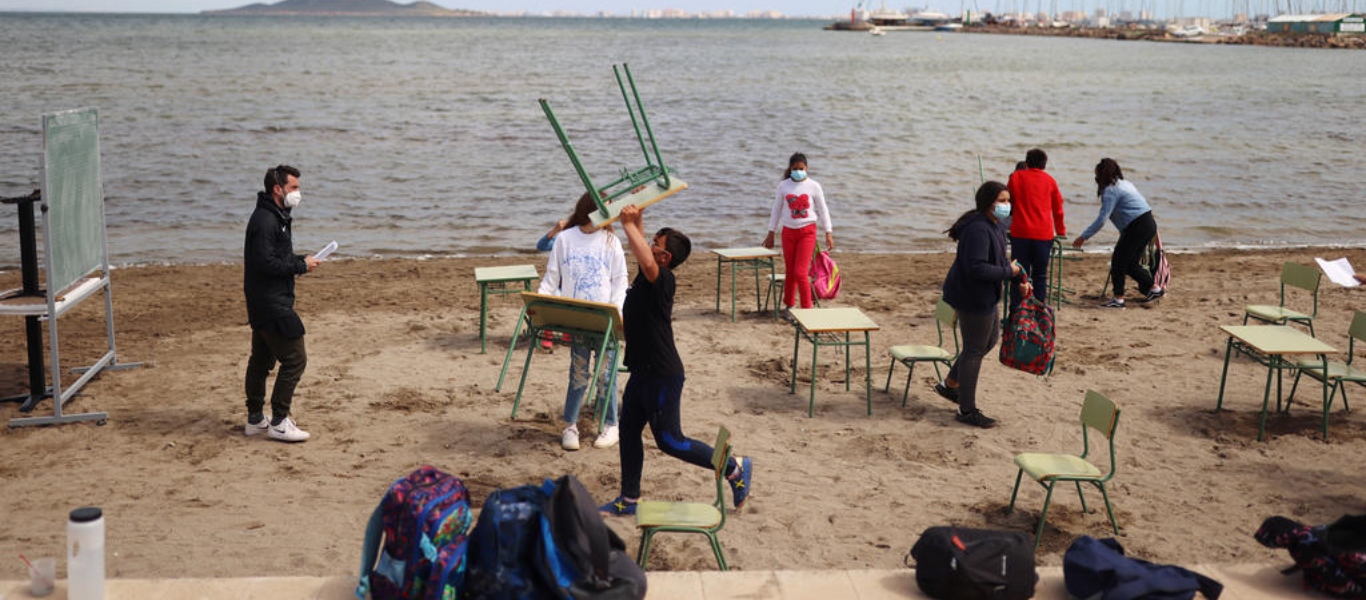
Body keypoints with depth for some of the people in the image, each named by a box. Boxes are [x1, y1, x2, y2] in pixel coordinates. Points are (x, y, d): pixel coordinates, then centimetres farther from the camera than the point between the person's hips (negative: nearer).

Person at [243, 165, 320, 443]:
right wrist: (301, 266, -16)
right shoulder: (265, 220, -18)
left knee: (261, 360, 17)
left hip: (262, 304, 11)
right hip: (271, 304, -11)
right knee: (295, 359, -8)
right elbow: (266, 263, -24)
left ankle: (255, 419, 28)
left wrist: (300, 260, 4)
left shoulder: (276, 217, 15)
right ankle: (278, 423, -2)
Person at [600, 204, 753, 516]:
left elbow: (646, 261, -44)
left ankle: (735, 468, 14)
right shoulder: (650, 278, 6)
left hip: (662, 376, -10)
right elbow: (640, 247, 26)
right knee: (628, 431, 13)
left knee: (670, 441, 1)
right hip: (644, 372, 10)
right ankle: (628, 499, 24)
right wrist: (636, 220, 12)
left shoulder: (662, 280, -21)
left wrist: (629, 224, -33)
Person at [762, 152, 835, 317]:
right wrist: (771, 234, 11)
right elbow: (776, 210, 10)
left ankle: (807, 310, -3)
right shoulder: (783, 186, 2)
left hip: (807, 231, -2)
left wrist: (828, 234, 0)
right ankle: (789, 306, 27)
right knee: (790, 272, 10)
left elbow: (822, 211, 3)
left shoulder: (813, 186, -3)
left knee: (801, 273, -11)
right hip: (788, 232, 2)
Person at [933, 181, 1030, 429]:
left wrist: (1020, 279, 6)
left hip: (984, 296, 11)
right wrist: (1008, 272, -21)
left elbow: (999, 260, 20)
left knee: (991, 338, 24)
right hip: (972, 298, -11)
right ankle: (967, 411, 14)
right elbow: (976, 268, -33)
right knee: (974, 350, 0)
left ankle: (949, 385, 37)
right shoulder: (978, 229, -26)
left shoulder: (994, 225, 9)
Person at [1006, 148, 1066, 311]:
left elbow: (1008, 204, 13)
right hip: (1044, 235, 1)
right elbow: (1058, 209, 16)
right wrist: (1061, 231, 29)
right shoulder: (1049, 180, 8)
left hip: (1020, 233, -1)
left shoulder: (1016, 177, 6)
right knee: (1040, 276, 9)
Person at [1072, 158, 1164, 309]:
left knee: (1118, 261, -2)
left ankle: (1118, 299, 0)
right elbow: (1142, 201, 27)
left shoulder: (1110, 190, -10)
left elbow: (1101, 220, -16)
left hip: (1137, 227, -9)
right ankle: (1154, 289, 22)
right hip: (1149, 224, 9)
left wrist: (1083, 237, -11)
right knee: (1130, 263, 18)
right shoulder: (1125, 184, 18)